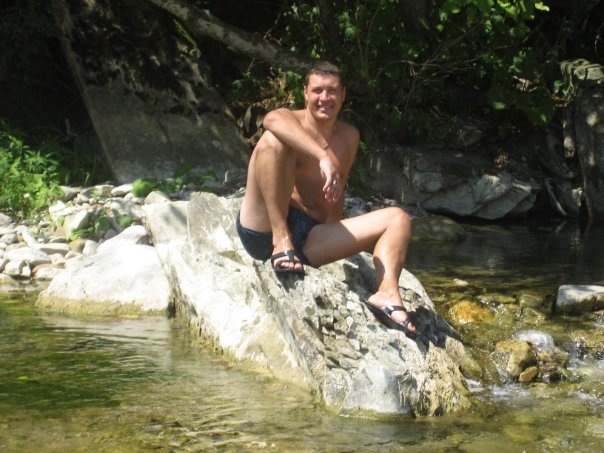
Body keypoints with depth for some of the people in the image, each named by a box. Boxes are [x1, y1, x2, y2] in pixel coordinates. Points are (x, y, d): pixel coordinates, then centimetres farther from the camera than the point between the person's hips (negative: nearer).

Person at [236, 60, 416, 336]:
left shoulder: (349, 137, 17)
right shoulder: (291, 123, -3)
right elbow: (272, 119, -30)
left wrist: (338, 239, 19)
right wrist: (324, 156, -40)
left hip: (308, 241, 6)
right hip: (263, 230, -6)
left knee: (398, 219, -1)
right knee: (274, 140, -25)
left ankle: (387, 293, -28)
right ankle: (282, 243, -29)